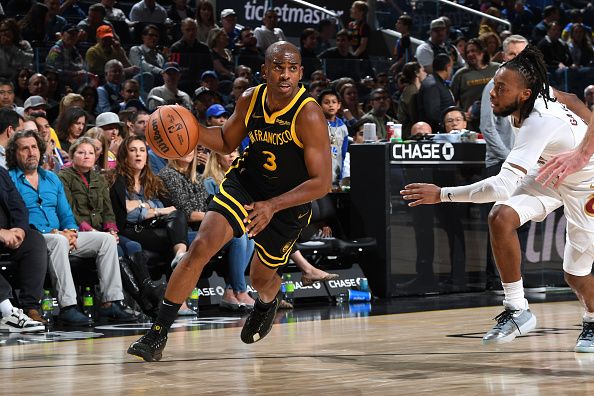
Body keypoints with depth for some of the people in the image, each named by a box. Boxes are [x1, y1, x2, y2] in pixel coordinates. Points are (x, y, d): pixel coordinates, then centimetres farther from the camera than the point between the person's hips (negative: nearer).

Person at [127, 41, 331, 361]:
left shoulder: (309, 115, -28)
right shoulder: (250, 100, -12)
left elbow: (322, 182, -26)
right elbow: (226, 142, 8)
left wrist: (272, 206, -35)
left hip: (289, 203, -2)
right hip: (244, 182, 3)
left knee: (261, 278, 16)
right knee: (201, 246, -19)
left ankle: (268, 302, 58)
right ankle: (158, 334, -15)